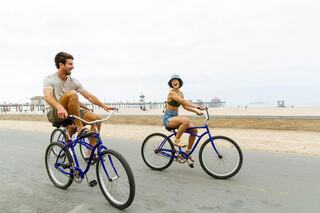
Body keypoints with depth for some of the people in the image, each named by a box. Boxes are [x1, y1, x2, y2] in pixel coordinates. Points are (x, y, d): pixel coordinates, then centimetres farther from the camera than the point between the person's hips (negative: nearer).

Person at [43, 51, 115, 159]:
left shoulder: (74, 81, 6)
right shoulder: (49, 79, -7)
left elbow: (89, 96, 3)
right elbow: (48, 96, -27)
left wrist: (103, 105, -10)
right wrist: (60, 107, -48)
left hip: (71, 113, 6)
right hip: (55, 114, -5)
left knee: (96, 118, -17)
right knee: (72, 94, -33)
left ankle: (90, 153, -7)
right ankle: (80, 128, -28)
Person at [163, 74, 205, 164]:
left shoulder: (180, 93, 12)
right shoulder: (172, 93, -14)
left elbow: (185, 106, 10)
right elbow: (184, 101, -28)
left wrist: (196, 111, -5)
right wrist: (198, 106, -35)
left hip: (175, 117, 8)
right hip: (168, 118, -8)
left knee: (194, 129, -7)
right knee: (186, 120, -35)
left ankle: (188, 151, 8)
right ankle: (176, 140, -15)